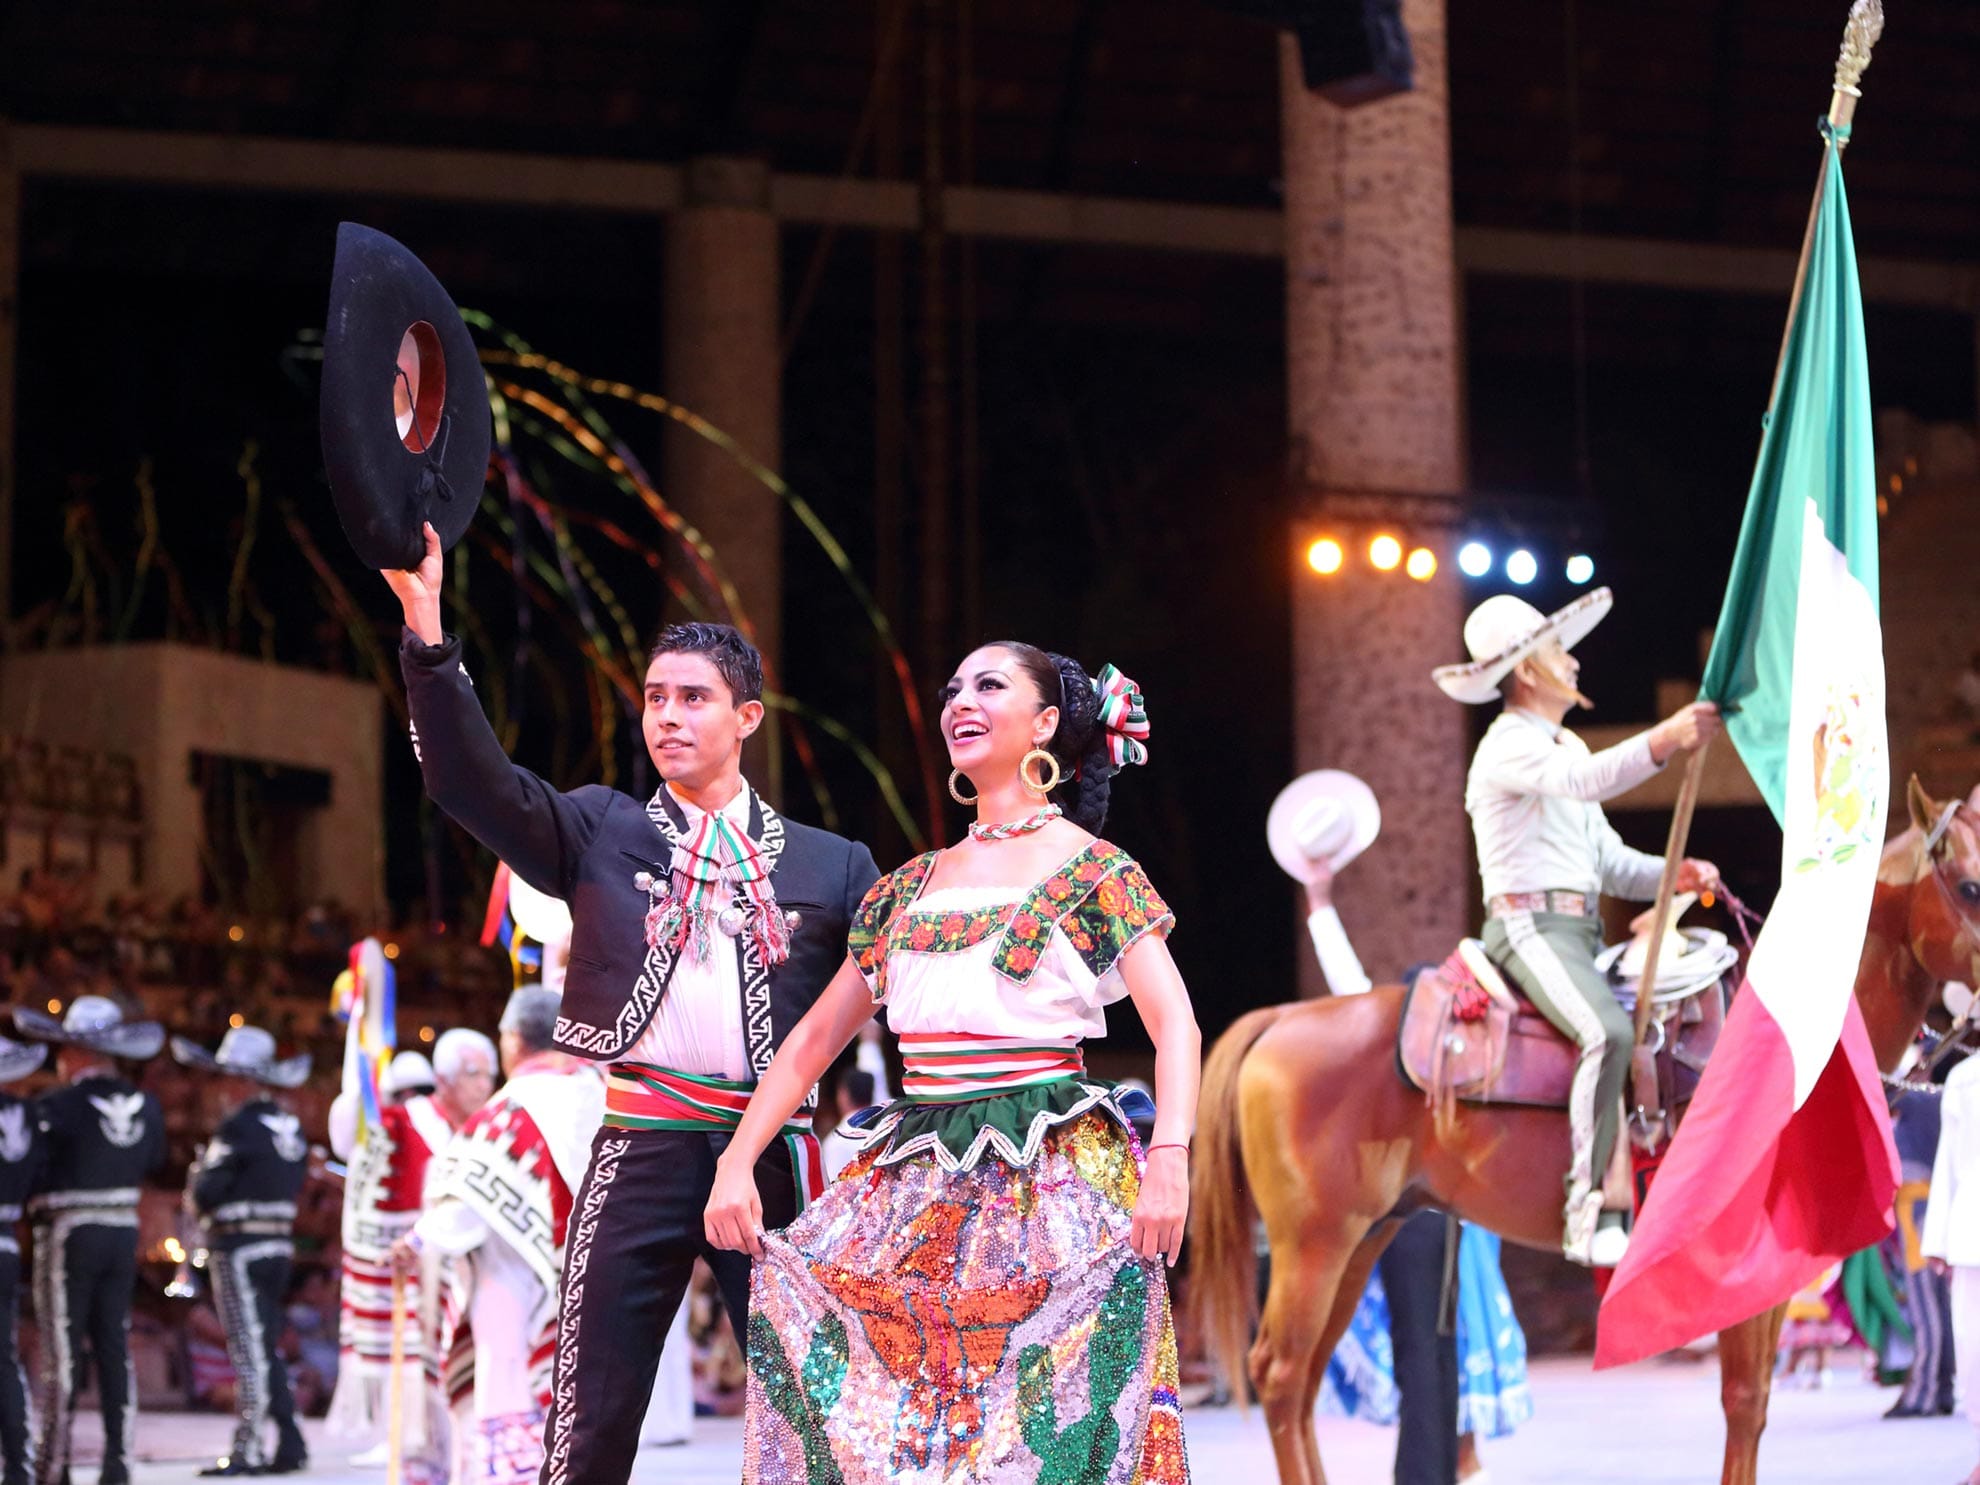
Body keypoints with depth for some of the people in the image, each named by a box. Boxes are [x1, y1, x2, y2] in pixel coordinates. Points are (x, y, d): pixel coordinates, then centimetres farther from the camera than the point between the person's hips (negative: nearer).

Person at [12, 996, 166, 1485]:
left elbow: (33, 1173, -14)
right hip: (123, 1233, 5)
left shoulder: (56, 1107, -15)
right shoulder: (144, 1106, 4)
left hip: (68, 1231, -5)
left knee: (64, 1352, -1)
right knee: (115, 1348, 9)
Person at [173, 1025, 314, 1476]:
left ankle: (248, 1449, -3)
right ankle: (289, 1443, 14)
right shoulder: (292, 1126, 10)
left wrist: (196, 1178, 7)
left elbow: (205, 1193, -16)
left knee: (249, 1350, -6)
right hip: (280, 1243, 8)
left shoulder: (239, 1126, -15)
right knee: (266, 1347, 15)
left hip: (238, 1247, -8)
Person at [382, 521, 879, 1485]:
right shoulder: (600, 833, 10)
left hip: (772, 1156, 1)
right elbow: (470, 778, -2)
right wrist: (424, 624, -14)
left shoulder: (829, 865, 12)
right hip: (641, 1152, 0)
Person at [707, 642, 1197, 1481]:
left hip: (1050, 1178, -5)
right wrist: (736, 1161, 7)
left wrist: (1168, 1161, -23)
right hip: (916, 1181, 5)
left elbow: (1174, 1026, -8)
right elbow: (815, 1039, 18)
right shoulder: (910, 886, 17)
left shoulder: (1091, 870, 3)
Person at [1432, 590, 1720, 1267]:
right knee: (1608, 1033, -32)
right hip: (1529, 925, -10)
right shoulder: (1510, 744, -4)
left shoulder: (1566, 746, 26)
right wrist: (1664, 741, -39)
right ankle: (1589, 1215, -35)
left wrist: (1673, 875, 3)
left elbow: (1610, 862, 22)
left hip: (1581, 931, 10)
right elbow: (1585, 780, -26)